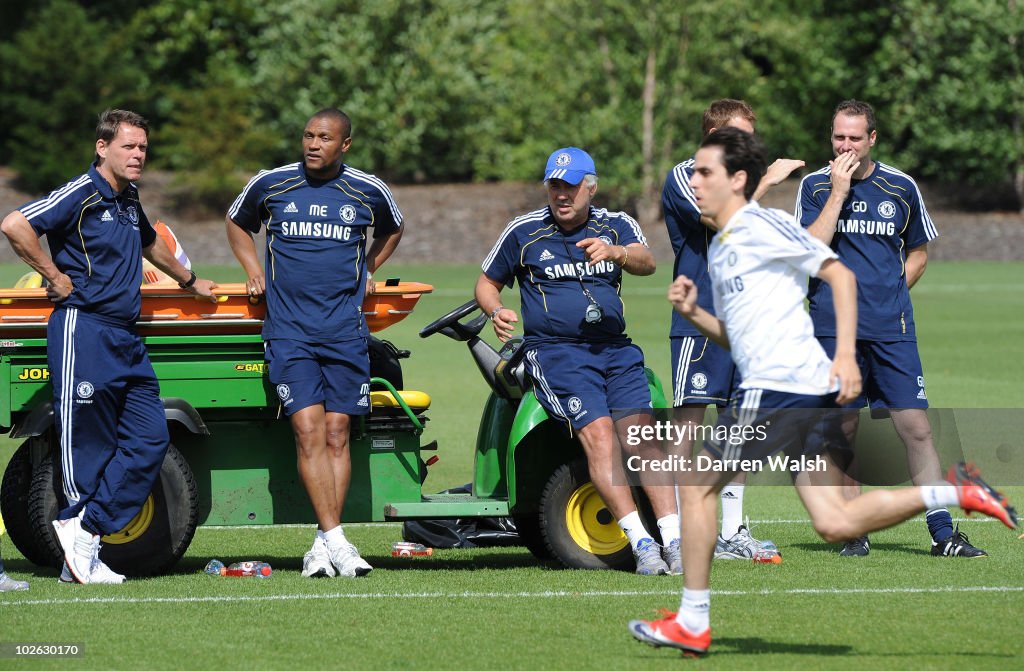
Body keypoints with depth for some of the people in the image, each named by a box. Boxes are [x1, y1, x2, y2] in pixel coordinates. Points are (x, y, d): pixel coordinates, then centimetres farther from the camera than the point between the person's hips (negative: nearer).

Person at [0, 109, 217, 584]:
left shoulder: (128, 201, 17)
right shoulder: (81, 195, -9)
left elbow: (150, 243, 39)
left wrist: (189, 281, 53)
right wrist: (54, 277, -14)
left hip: (126, 338, 8)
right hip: (83, 329, -8)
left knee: (150, 438, -1)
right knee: (88, 443, -5)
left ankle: (84, 529, 0)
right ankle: (81, 552, 1)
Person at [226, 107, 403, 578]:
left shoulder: (368, 192, 5)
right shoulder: (270, 185, 4)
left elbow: (392, 230, 28)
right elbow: (237, 222, 24)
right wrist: (254, 269, 10)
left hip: (346, 331, 1)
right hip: (288, 330, -1)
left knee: (336, 434, -1)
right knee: (308, 430, -14)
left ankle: (323, 544, 3)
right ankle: (334, 539, -17)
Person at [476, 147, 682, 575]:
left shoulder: (616, 226, 9)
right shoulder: (523, 232, 7)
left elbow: (646, 262, -11)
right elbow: (487, 283, 18)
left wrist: (614, 253, -33)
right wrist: (496, 311, -5)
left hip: (614, 347, 2)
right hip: (555, 350, -2)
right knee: (598, 432, -23)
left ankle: (673, 538, -22)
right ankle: (639, 541, -29)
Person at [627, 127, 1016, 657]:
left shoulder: (760, 225, -4)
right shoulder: (720, 246, 24)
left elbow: (840, 274, -8)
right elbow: (734, 337, 30)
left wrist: (845, 352, -17)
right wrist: (693, 313, 11)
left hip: (778, 387, -9)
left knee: (696, 482, -2)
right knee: (836, 524, 0)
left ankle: (692, 622, 2)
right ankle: (952, 491, 1)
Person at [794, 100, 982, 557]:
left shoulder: (901, 188, 6)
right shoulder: (815, 187, 3)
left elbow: (918, 251, 19)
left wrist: (891, 291, 5)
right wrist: (838, 192, -12)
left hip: (891, 327, 0)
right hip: (834, 326, 0)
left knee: (915, 427, -5)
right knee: (843, 429, 3)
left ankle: (942, 532, -3)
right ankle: (854, 532, 13)